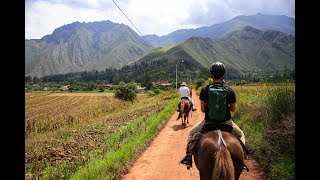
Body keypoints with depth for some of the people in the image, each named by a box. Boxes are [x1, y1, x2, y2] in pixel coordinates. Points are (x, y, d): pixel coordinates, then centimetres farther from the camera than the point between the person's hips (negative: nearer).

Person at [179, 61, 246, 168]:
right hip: (226, 122, 1)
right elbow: (233, 109, 2)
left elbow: (202, 109, -4)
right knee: (241, 135, 31)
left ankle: (188, 156, 14)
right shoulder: (230, 90, -8)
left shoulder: (204, 90, -10)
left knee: (191, 133, 25)